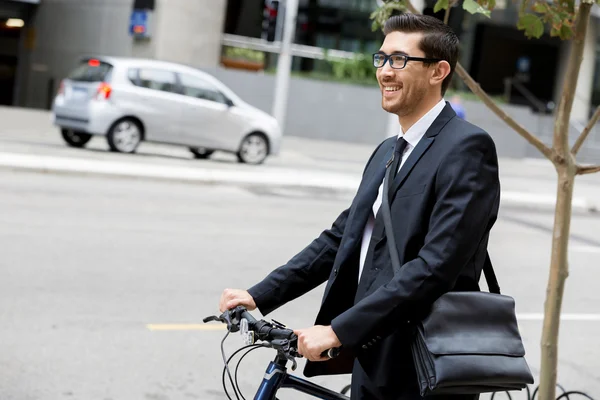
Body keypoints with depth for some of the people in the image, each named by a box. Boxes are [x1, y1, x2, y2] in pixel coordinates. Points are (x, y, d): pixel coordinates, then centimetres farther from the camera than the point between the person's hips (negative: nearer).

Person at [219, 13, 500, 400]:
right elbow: (341, 237, 16)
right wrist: (259, 295, 7)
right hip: (372, 361, 8)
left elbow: (437, 265, -23)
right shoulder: (388, 152, 14)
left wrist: (339, 331, -25)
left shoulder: (467, 147, -14)